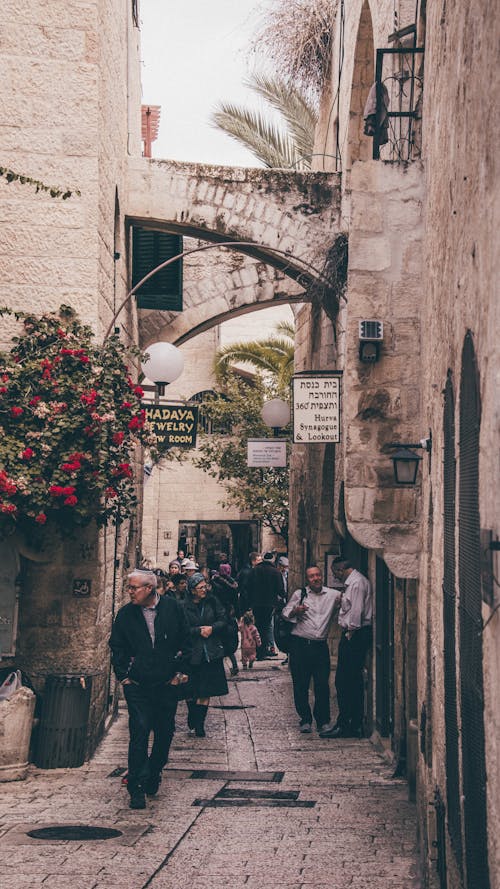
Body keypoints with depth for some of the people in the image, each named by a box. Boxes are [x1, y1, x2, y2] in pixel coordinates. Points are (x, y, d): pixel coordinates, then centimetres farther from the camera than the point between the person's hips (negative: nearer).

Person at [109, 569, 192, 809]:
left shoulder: (172, 608, -1)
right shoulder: (125, 614, 1)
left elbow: (186, 643, 5)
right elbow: (117, 647, 9)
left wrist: (180, 672, 1)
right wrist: (123, 676, 1)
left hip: (167, 684, 1)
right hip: (137, 686, -1)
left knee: (165, 732, 9)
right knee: (139, 732, -10)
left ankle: (153, 774, 32)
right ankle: (137, 787, -6)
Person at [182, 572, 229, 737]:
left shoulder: (212, 601, 3)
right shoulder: (183, 606, -5)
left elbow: (223, 621, 5)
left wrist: (212, 628, -11)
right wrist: (198, 631, -15)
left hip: (211, 653, 2)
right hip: (192, 653, -2)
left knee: (206, 691, 1)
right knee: (191, 691, 5)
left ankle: (198, 724, 9)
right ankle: (192, 721, 23)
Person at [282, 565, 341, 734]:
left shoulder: (332, 595, 9)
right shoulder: (299, 594, 7)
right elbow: (285, 613, 10)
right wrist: (295, 611, -12)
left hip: (320, 646, 0)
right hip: (300, 645, 0)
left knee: (323, 685, -2)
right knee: (300, 685, 2)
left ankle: (323, 721, 9)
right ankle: (305, 720, 13)